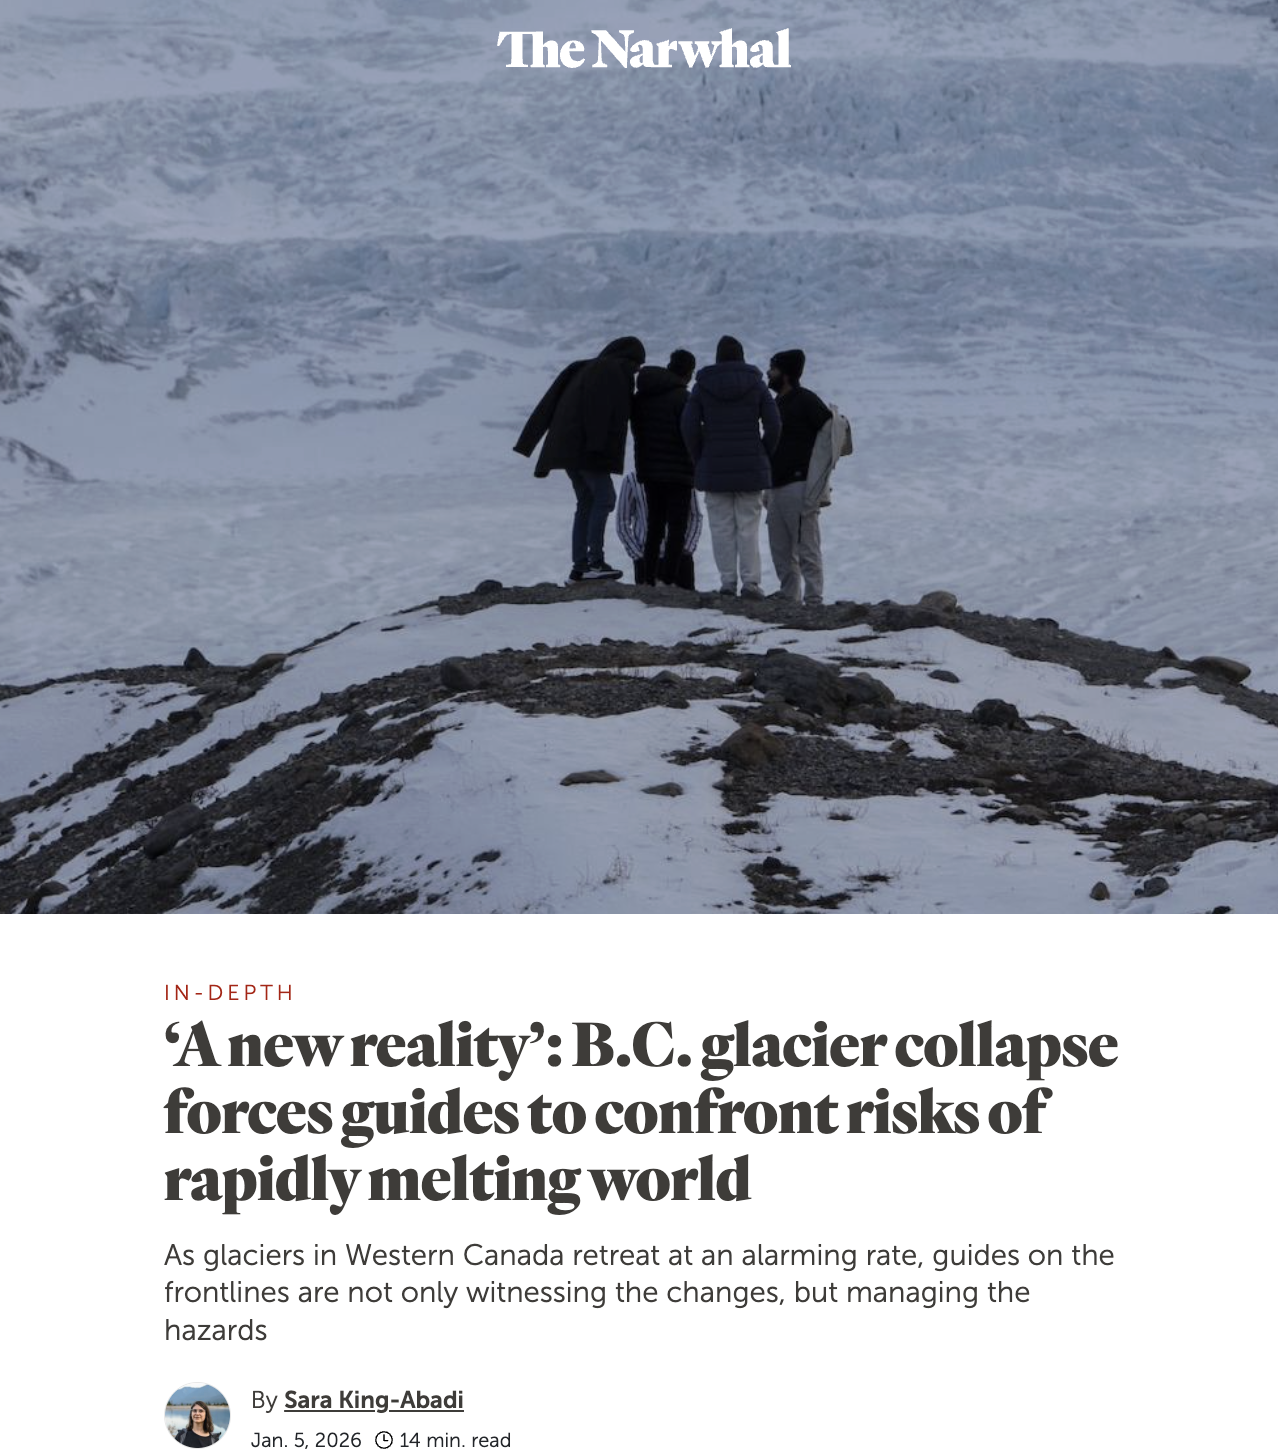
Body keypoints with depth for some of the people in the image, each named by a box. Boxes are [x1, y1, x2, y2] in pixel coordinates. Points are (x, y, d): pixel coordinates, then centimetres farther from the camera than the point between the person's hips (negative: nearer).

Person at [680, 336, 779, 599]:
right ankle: (751, 581, -3)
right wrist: (763, 455, 9)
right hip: (751, 468, 0)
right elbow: (773, 424, -3)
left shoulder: (702, 387, 1)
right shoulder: (755, 384, 2)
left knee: (722, 528, 3)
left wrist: (699, 459, 6)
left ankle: (727, 581, 0)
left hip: (714, 468, 0)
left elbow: (689, 426, -4)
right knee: (748, 527, 3)